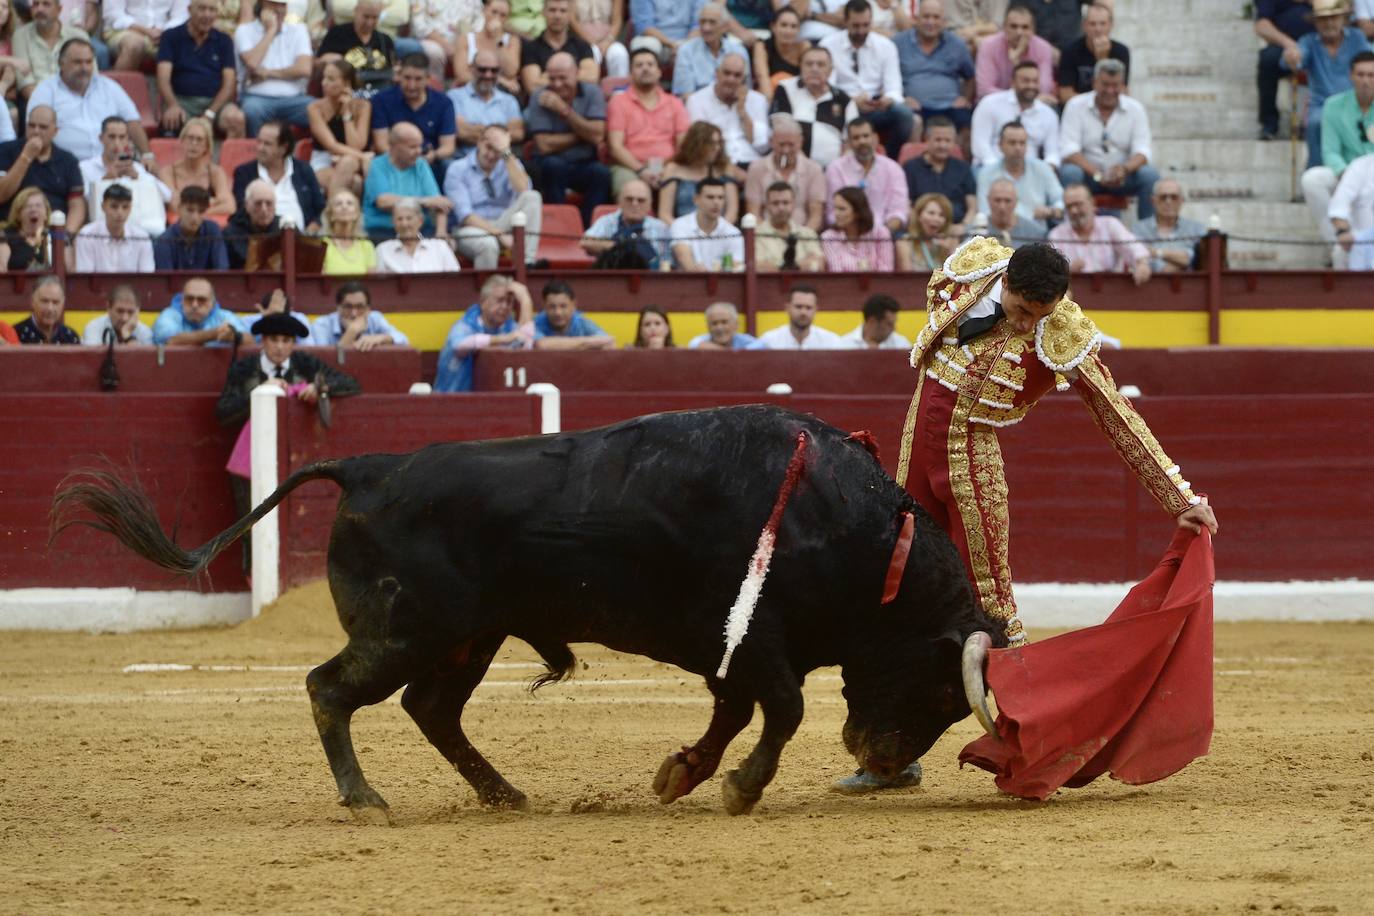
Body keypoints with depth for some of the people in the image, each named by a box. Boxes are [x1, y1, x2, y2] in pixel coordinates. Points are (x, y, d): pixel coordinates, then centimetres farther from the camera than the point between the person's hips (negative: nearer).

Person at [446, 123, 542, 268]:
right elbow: (464, 215, -11)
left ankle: (527, 263, -28)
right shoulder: (458, 169, -1)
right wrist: (499, 234, -22)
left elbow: (523, 192, -12)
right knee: (488, 244, -41)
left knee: (532, 197, -21)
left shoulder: (509, 165, 10)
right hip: (473, 229, -4)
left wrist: (507, 154, -15)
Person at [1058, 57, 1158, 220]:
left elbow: (1142, 151, -7)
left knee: (1150, 175, -25)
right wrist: (1097, 175, -28)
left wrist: (1125, 169, -31)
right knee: (1069, 173, -33)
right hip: (1088, 174, -2)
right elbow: (1069, 150, -13)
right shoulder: (1076, 106, -4)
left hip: (1122, 176, 2)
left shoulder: (1135, 108, 2)